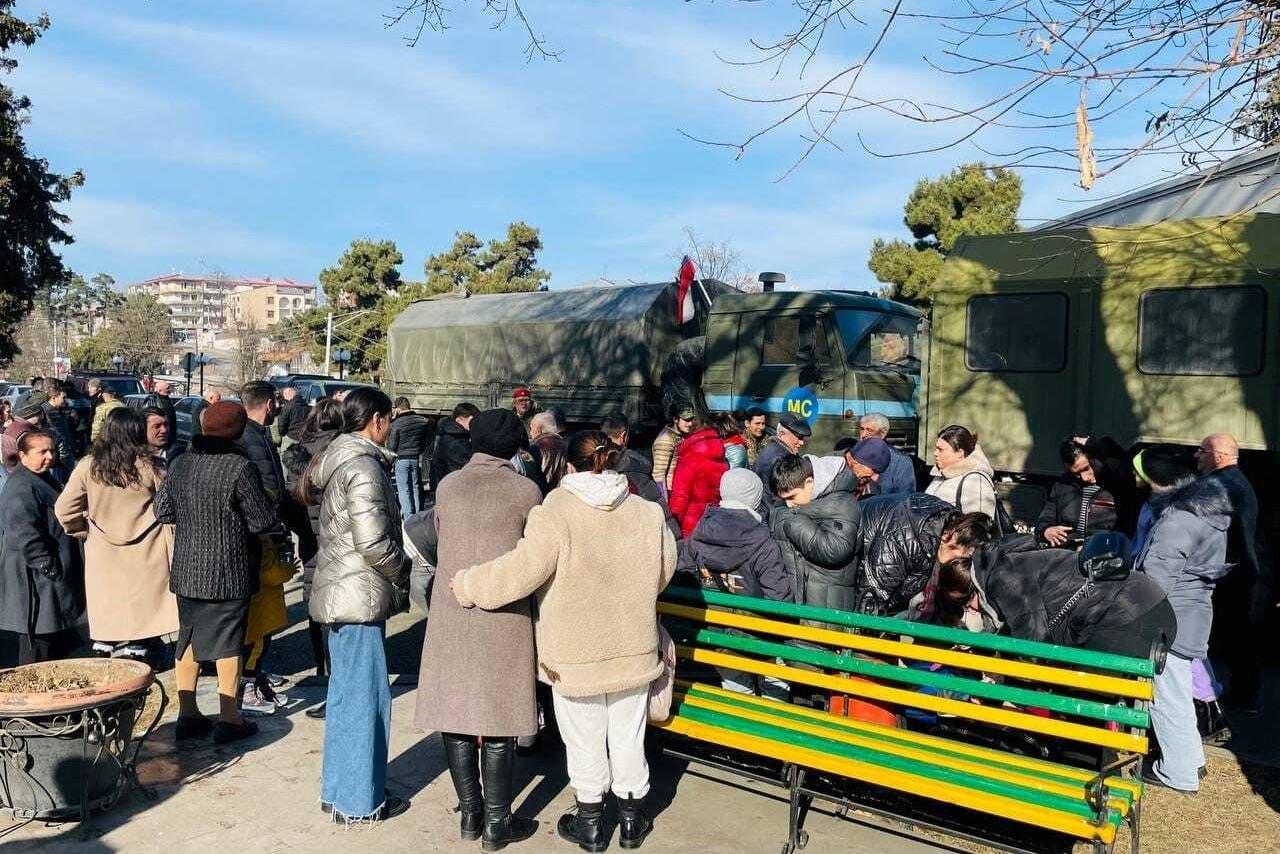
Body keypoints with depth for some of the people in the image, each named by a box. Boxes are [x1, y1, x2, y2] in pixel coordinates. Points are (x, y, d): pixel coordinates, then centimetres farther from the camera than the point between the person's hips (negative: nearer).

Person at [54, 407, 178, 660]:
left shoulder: (87, 467, -6)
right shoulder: (148, 466, -11)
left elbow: (64, 508, -2)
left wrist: (82, 532, 13)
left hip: (104, 554, 2)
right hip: (145, 554, -2)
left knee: (106, 609, 15)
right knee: (141, 610, 7)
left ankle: (101, 649, 20)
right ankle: (135, 650, 9)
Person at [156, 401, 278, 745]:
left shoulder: (180, 463, 1)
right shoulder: (240, 467, -18)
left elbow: (162, 511, 8)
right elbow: (263, 520, -16)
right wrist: (272, 507, 5)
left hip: (186, 570, 6)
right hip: (228, 572, -5)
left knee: (188, 638, 16)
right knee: (228, 642, 5)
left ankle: (187, 713, 24)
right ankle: (228, 719, 12)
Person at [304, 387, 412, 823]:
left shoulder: (336, 459, 11)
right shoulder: (363, 467, -19)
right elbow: (374, 542, -25)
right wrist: (405, 573, -7)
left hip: (339, 592, 10)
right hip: (359, 596, -10)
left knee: (345, 693, 19)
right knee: (365, 696, 1)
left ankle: (337, 789, 31)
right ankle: (360, 801, 13)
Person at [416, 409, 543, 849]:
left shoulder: (447, 486, 1)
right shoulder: (525, 491, -7)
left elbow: (442, 544, 8)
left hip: (451, 615, 3)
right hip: (503, 617, -3)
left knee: (456, 713, 12)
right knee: (498, 718, 5)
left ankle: (470, 812, 23)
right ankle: (497, 822, 14)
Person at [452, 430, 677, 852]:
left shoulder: (555, 513, -20)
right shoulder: (647, 512, -6)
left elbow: (519, 572, -21)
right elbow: (662, 571, 6)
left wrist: (465, 585, -5)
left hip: (576, 653, -3)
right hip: (633, 647, 3)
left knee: (585, 739, 14)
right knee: (628, 734, 18)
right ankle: (632, 818, 33)